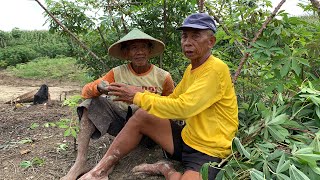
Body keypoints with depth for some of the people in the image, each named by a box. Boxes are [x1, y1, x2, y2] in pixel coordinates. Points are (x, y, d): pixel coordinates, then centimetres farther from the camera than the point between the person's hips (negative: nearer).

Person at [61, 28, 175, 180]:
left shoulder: (163, 77, -6)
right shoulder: (118, 73, -2)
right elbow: (86, 91, -6)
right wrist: (99, 87, -32)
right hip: (122, 122, 2)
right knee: (91, 104, -16)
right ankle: (80, 164, -18)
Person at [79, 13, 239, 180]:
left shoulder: (216, 69, -20)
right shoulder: (191, 68, 8)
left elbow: (182, 107, -28)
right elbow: (172, 100, 10)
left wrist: (137, 97, -21)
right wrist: (139, 95, -6)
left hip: (209, 151, -8)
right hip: (187, 138, 8)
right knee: (141, 117, 0)